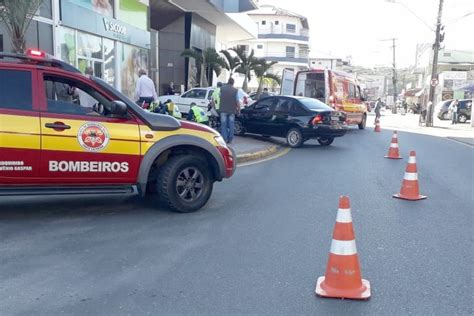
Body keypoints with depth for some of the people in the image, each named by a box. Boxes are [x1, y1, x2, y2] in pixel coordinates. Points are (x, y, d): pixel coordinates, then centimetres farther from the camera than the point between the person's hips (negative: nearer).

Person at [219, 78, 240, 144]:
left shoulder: (222, 88, -1)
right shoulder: (235, 90, -5)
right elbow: (237, 101, -4)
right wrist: (238, 110, 6)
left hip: (223, 110, 0)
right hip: (232, 110, 0)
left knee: (223, 125, 5)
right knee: (231, 125, 8)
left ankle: (224, 139, 0)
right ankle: (230, 139, 11)